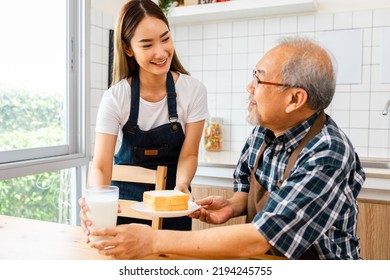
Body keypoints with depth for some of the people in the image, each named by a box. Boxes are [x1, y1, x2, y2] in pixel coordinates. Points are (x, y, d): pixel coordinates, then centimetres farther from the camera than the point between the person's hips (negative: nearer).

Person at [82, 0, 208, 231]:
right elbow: (101, 166, -22)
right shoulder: (115, 98, -18)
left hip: (171, 195, 1)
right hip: (127, 195, 0)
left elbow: (188, 154, -10)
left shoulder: (194, 90, -16)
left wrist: (182, 185, -31)